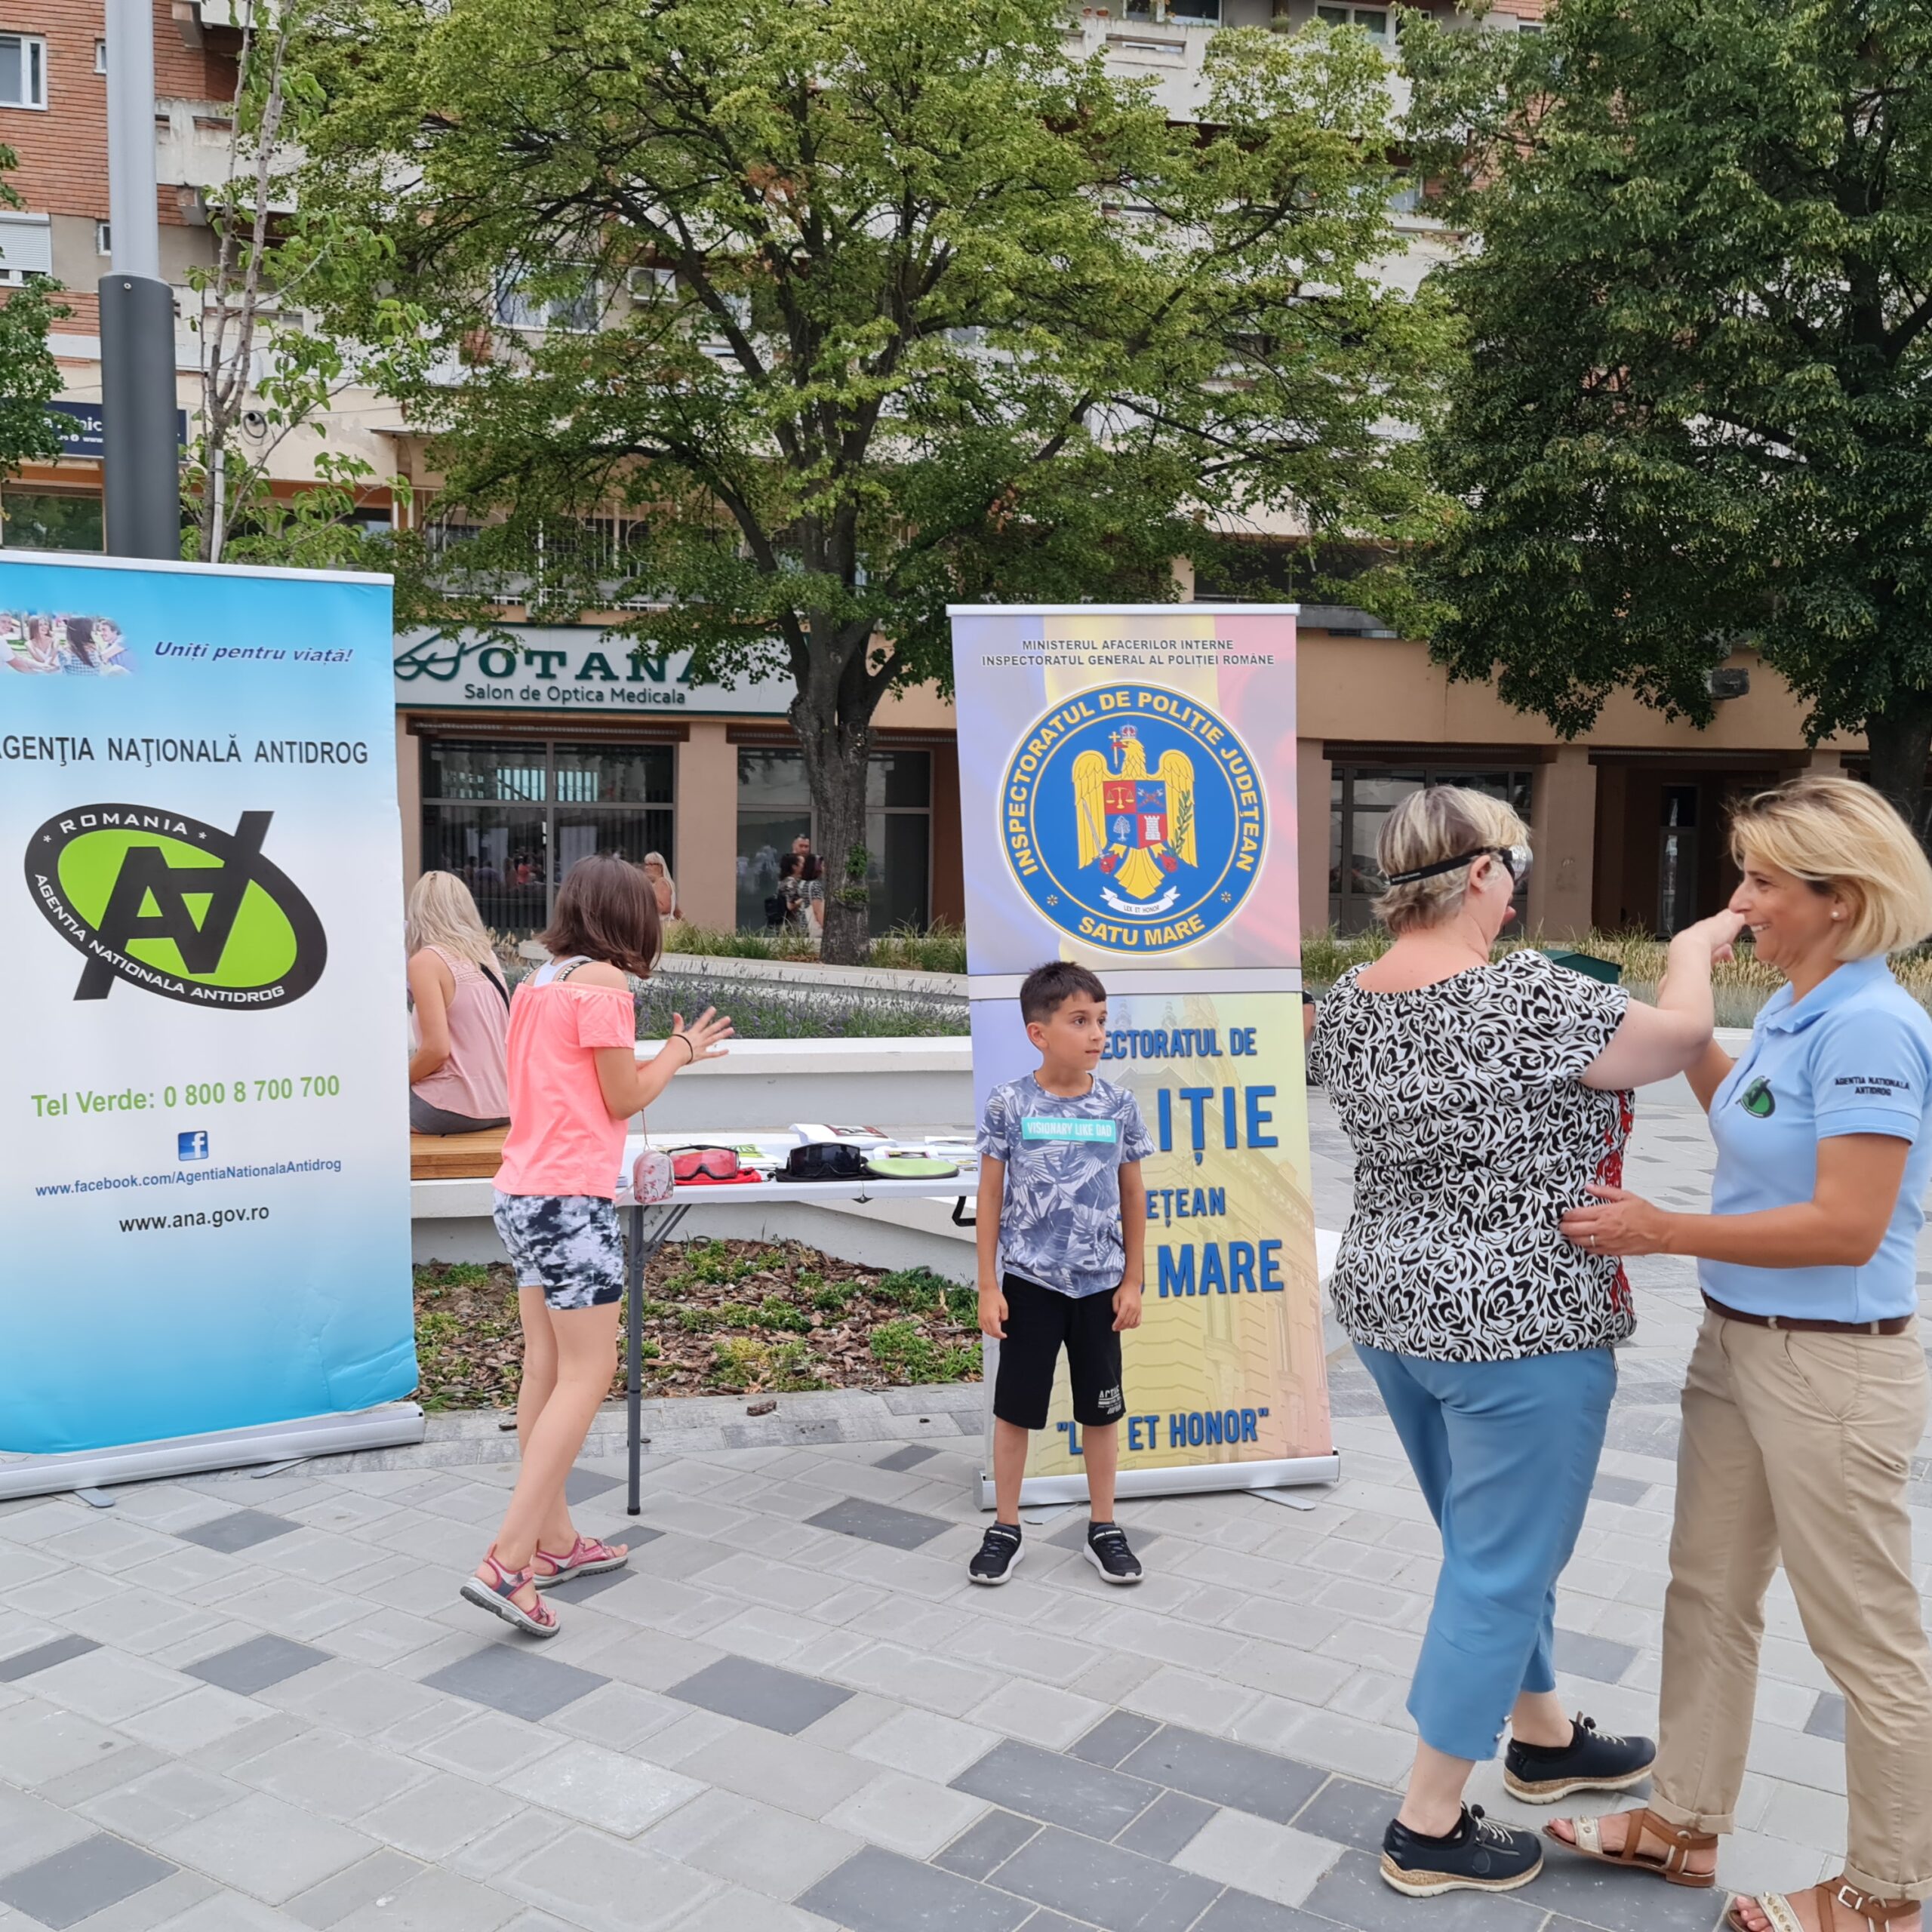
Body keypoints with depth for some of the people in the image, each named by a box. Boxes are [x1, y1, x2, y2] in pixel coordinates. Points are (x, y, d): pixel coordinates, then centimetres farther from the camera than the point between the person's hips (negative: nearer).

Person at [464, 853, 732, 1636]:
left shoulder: (539, 981, 14)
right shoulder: (603, 981, -11)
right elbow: (623, 1100, -8)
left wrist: (671, 1054, 22)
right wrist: (680, 1050, 8)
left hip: (522, 1194, 9)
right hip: (571, 1197, -9)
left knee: (547, 1366, 15)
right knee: (588, 1374, -5)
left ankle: (554, 1539, 25)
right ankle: (507, 1564, -8)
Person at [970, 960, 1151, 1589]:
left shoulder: (1119, 1105, -3)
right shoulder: (1009, 1104, -9)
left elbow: (1134, 1196, 5)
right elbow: (991, 1196, -4)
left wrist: (1132, 1281, 4)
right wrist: (988, 1286, -5)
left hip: (1100, 1283, 2)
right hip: (1029, 1281, -2)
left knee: (1101, 1408, 11)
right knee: (1014, 1406, 7)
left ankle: (1104, 1530, 26)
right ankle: (1005, 1530, 22)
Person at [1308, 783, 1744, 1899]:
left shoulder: (1344, 1003, 1)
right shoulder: (1525, 996, -22)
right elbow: (1680, 1037, -10)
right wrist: (1692, 950, 9)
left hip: (1392, 1308, 8)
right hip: (1516, 1327, -8)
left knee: (1497, 1547, 25)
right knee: (1500, 1574, 7)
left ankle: (1544, 1739, 45)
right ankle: (1430, 1831, 19)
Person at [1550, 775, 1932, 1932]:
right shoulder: (1791, 1010, 6)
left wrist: (1664, 1231, -20)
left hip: (1834, 1367, -9)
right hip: (1737, 1344, 9)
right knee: (1709, 1595, 19)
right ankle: (1688, 1822, 35)